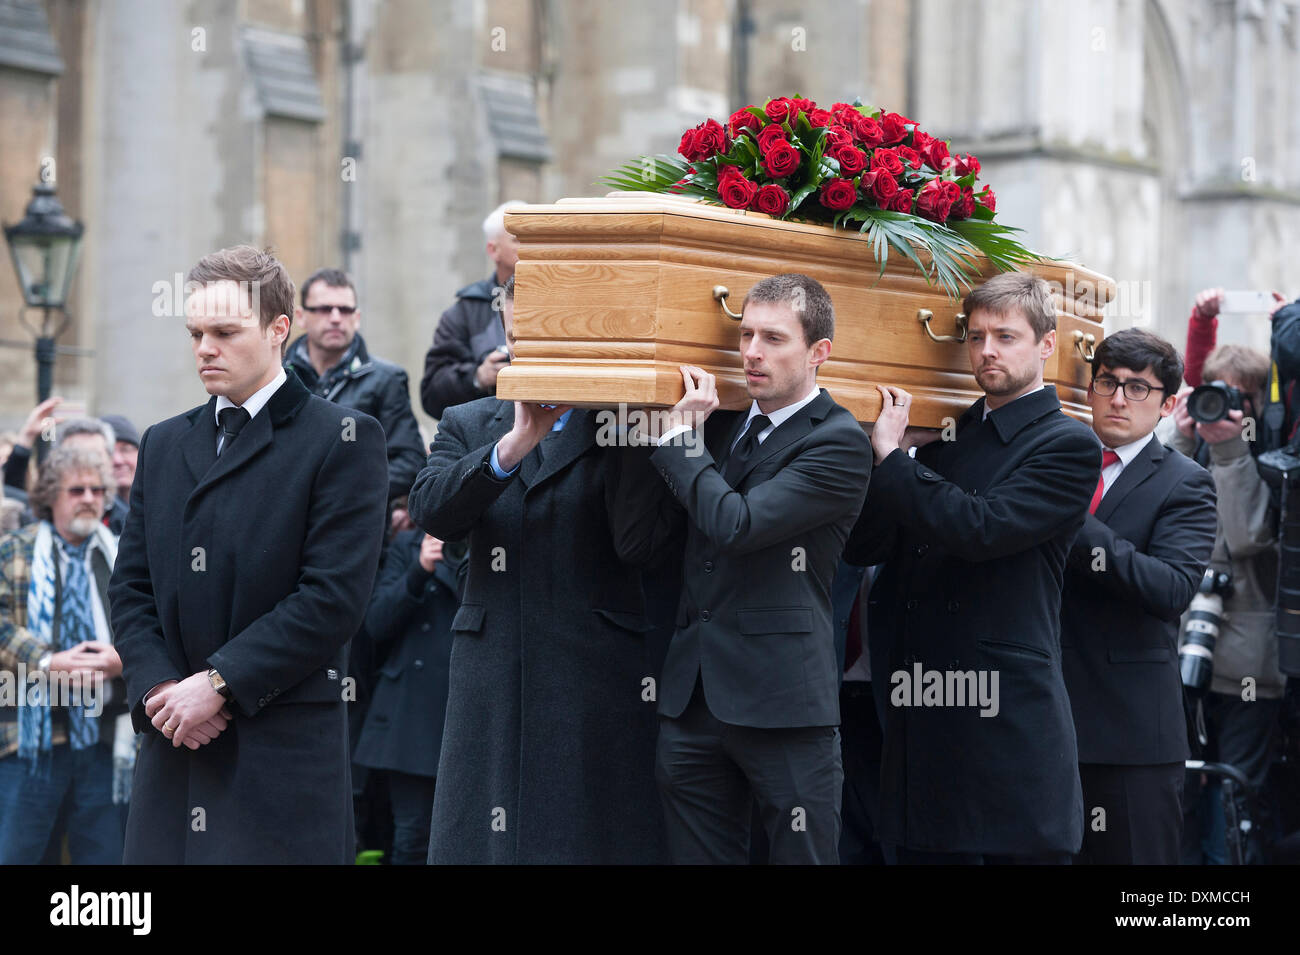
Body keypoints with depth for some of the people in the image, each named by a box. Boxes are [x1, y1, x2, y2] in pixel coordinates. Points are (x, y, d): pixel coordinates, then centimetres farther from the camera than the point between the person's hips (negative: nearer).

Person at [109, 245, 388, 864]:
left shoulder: (343, 441, -2)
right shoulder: (164, 443, 17)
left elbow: (335, 596, -11)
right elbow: (131, 587, 14)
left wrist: (219, 683, -13)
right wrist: (157, 688, -4)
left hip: (283, 754, -5)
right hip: (172, 750, 5)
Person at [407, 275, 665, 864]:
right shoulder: (468, 427, 15)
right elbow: (429, 510, -6)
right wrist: (512, 446, -19)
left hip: (597, 690, -3)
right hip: (492, 697, 3)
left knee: (590, 841, -2)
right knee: (484, 840, 2)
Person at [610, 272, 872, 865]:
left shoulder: (837, 442, -6)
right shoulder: (718, 426, 14)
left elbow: (738, 525, -19)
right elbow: (637, 543, 8)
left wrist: (679, 438, -8)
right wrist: (657, 429, 1)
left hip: (783, 704, -6)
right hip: (691, 699, 6)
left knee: (802, 856, -1)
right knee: (700, 855, 9)